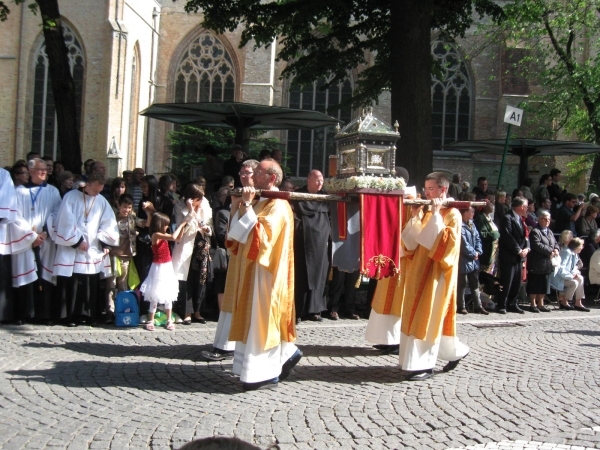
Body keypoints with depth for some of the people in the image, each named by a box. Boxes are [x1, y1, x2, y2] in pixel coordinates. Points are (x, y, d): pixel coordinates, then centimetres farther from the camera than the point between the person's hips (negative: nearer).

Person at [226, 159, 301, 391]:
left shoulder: (278, 206, -14)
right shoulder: (260, 203, 14)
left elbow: (261, 235, -26)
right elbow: (238, 232, 11)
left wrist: (247, 206, -22)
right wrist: (243, 205, -1)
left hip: (265, 272, -10)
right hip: (252, 269, 10)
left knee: (262, 318, -6)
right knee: (256, 318, 13)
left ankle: (267, 372, 0)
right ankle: (286, 354, 23)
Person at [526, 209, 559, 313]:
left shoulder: (549, 232, 18)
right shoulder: (535, 231, -11)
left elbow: (555, 243, 20)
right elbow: (537, 245, -22)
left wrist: (556, 249, -4)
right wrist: (550, 251, -20)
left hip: (547, 264, 8)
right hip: (536, 263, -8)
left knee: (544, 285, 12)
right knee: (534, 285, -2)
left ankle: (540, 304, 20)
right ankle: (533, 304, 4)